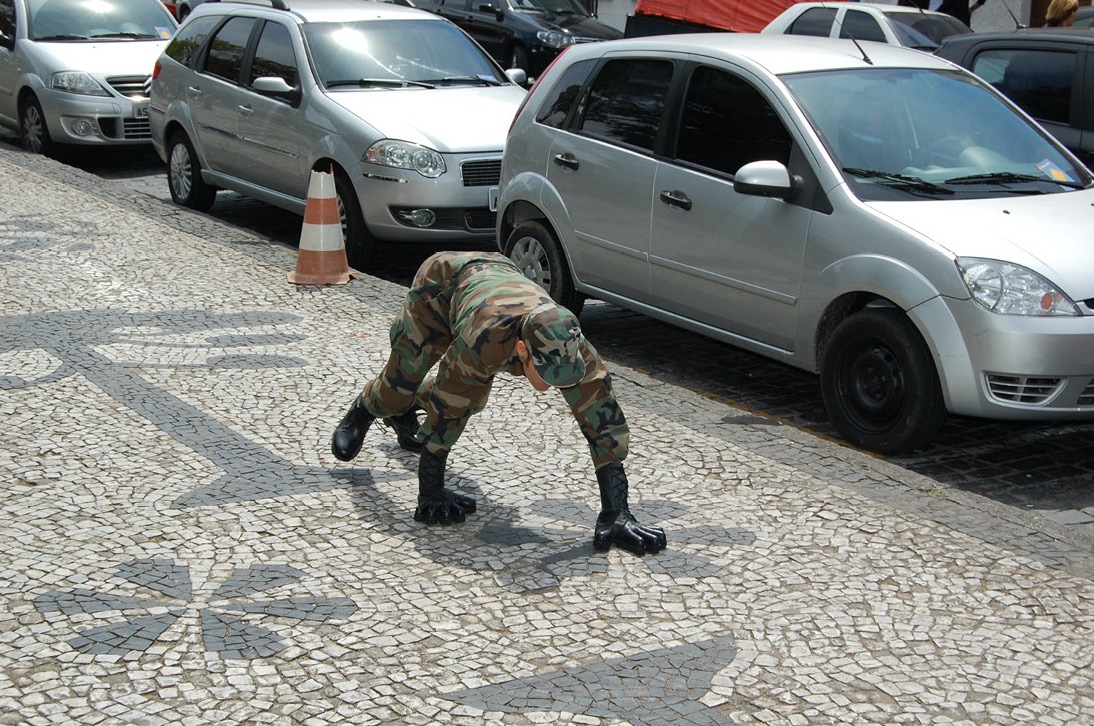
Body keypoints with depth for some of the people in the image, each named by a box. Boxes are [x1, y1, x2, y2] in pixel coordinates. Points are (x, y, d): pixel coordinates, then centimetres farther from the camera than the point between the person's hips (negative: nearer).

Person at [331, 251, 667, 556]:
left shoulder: (571, 348, -39)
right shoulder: (484, 340, -49)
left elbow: (603, 421, -36)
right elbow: (445, 414, -38)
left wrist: (616, 514, -39)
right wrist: (430, 497, -31)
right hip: (441, 280, -4)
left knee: (471, 398, 12)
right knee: (399, 387, -2)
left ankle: (405, 413, 45)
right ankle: (361, 411, 36)